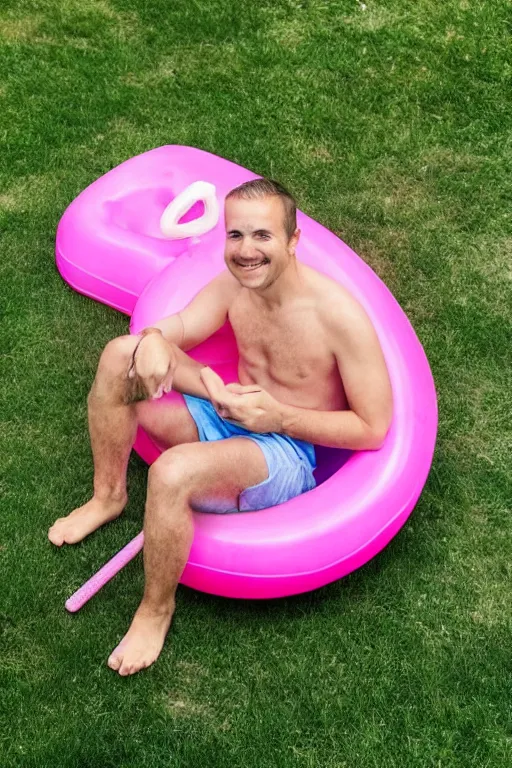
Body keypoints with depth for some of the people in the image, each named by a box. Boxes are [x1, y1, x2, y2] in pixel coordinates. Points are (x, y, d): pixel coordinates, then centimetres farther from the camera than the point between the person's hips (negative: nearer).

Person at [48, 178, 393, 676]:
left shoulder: (340, 315, -24)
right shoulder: (233, 285, -5)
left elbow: (374, 429, -18)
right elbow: (172, 331, 4)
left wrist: (279, 417, -24)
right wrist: (153, 342, -23)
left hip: (290, 452, -6)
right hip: (227, 415, 7)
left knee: (172, 471, -35)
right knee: (120, 354, -10)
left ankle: (157, 609, -8)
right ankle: (108, 496, 8)